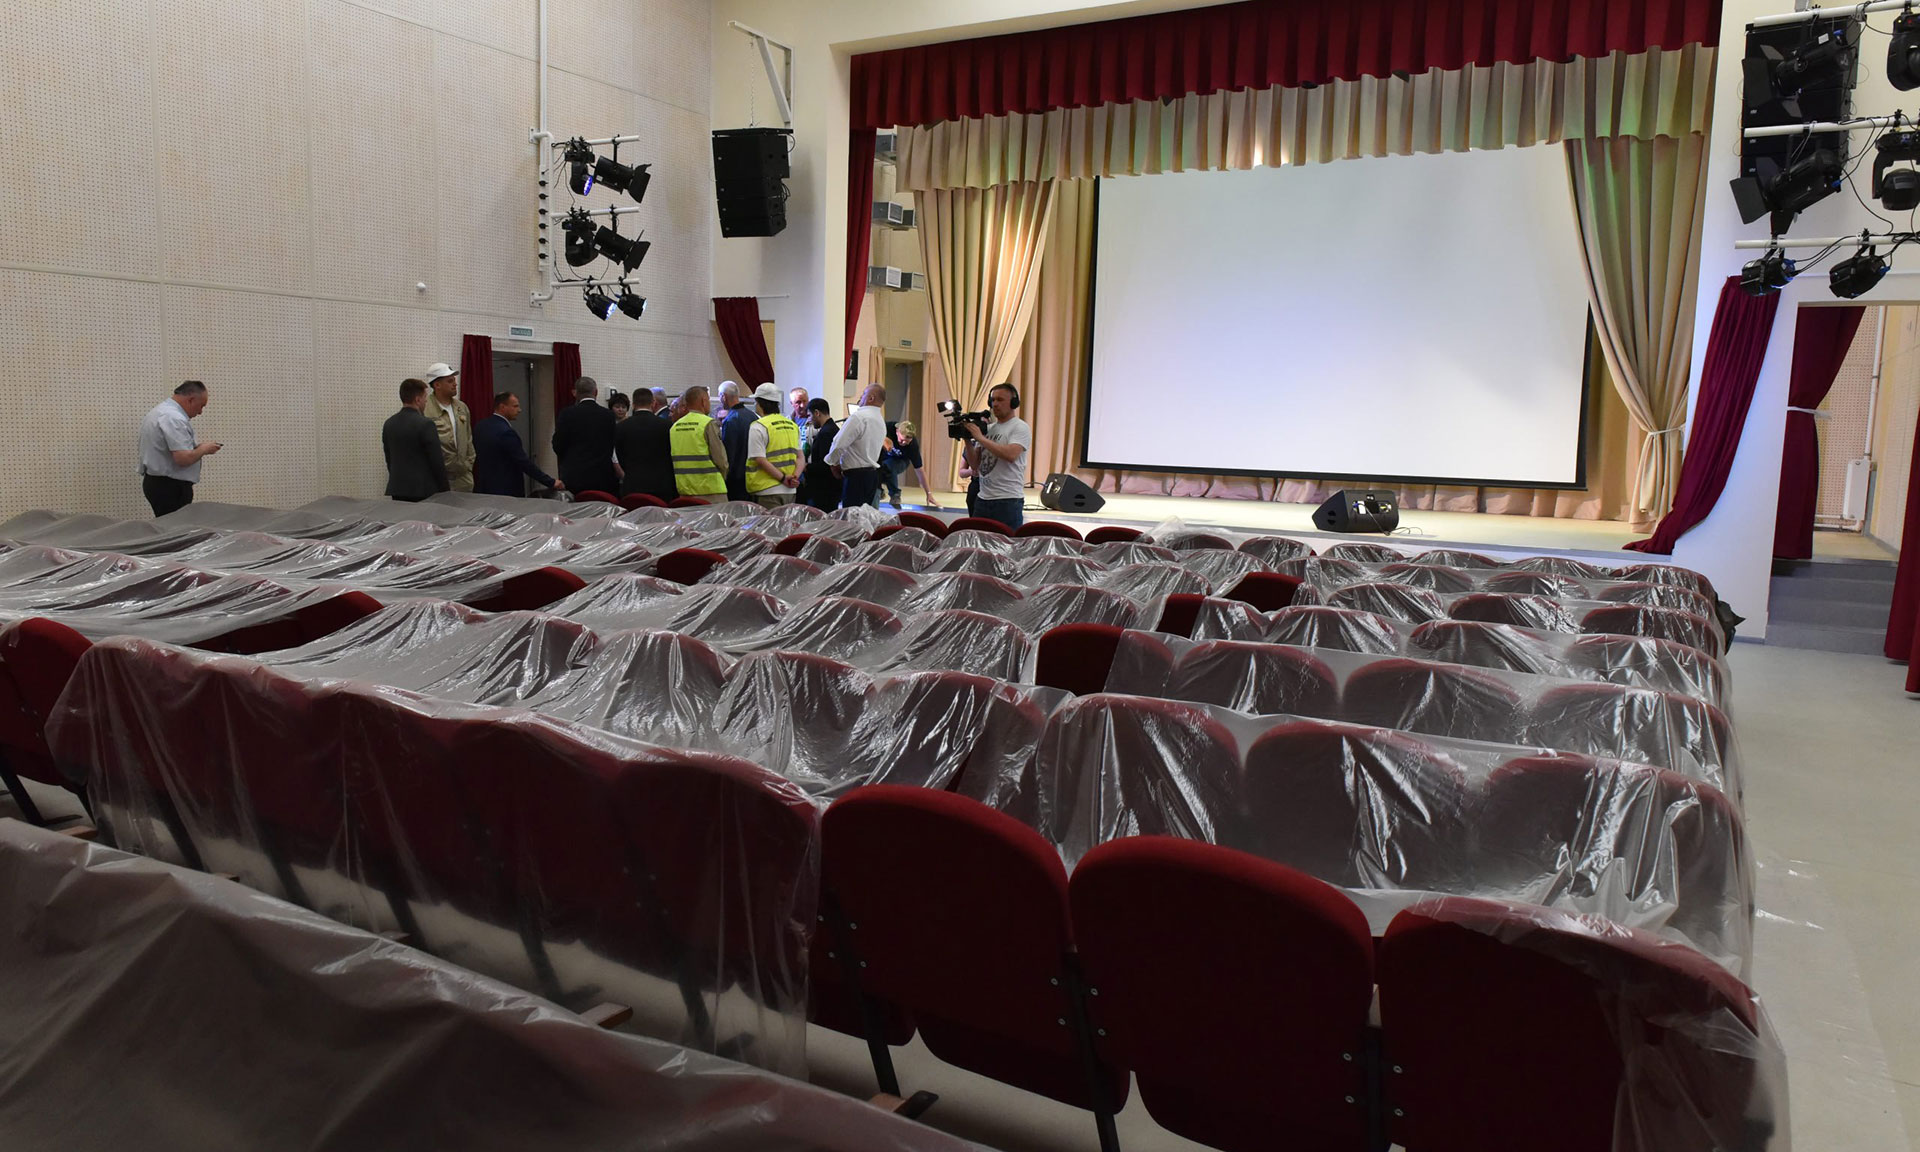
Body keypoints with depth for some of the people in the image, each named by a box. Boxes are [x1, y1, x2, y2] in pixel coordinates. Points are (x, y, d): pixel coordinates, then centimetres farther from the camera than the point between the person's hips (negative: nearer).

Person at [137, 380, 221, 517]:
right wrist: (204, 449, -9)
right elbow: (184, 458, -26)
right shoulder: (174, 418, -20)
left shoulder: (160, 409, 14)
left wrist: (197, 447, 14)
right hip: (171, 487, -10)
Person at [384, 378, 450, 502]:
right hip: (423, 491, -6)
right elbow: (437, 463, -12)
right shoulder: (425, 424, -13)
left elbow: (389, 460, 14)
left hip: (396, 490, 6)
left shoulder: (388, 424, 7)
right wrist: (444, 491, -4)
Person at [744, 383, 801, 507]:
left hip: (768, 492, -6)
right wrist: (796, 476, -4)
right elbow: (800, 457, 10)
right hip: (790, 490, 6)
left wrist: (783, 478, -13)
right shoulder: (793, 425, 14)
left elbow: (760, 460, -14)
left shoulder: (758, 427, -8)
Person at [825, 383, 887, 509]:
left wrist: (833, 462, 2)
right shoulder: (881, 421, 16)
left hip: (856, 476, -9)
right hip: (872, 474, 9)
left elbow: (839, 444, -17)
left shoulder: (858, 417, -14)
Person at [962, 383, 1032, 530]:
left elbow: (1010, 455, -22)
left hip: (1008, 500, -6)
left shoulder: (1020, 428, -4)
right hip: (983, 498, 7)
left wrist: (980, 437, -16)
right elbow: (975, 464, 14)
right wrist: (968, 440, -2)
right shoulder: (988, 428, 15)